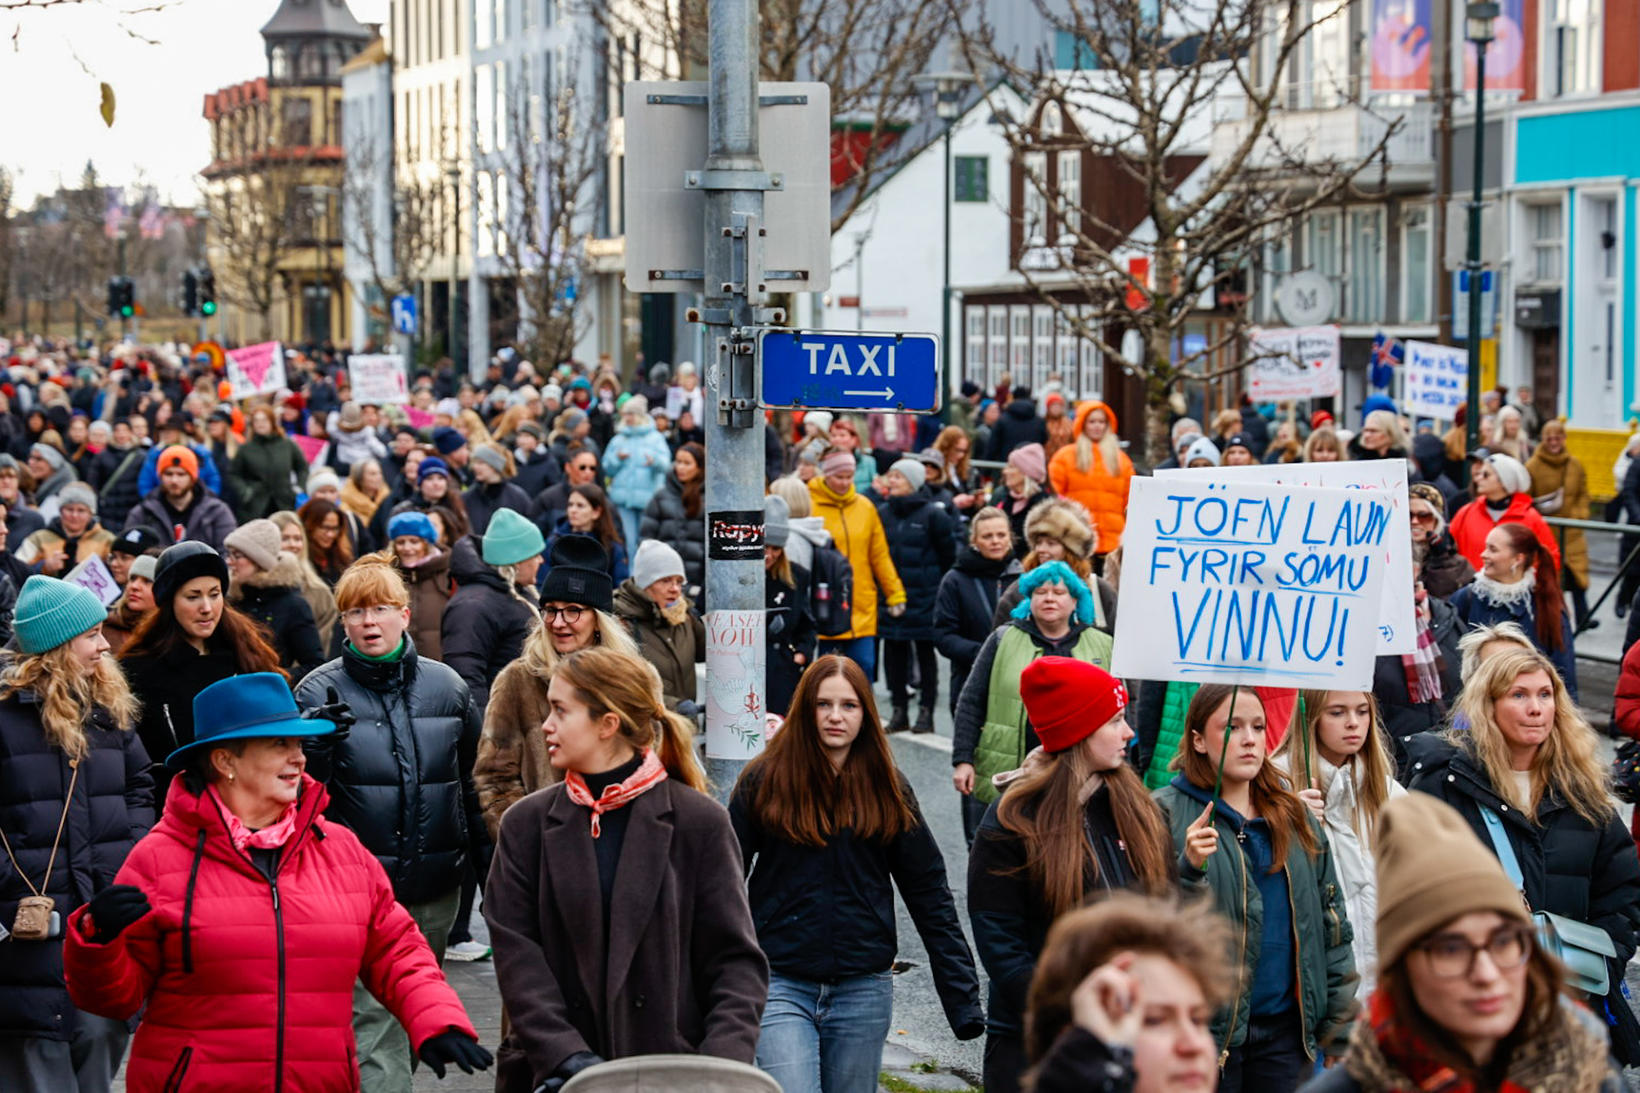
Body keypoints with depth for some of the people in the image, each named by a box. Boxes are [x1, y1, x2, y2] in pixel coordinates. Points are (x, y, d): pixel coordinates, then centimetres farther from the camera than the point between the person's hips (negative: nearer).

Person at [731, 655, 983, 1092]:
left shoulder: (887, 788, 5)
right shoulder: (764, 780, -1)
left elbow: (929, 892, 6)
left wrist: (964, 998, 1)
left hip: (863, 990, 2)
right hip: (781, 985, -2)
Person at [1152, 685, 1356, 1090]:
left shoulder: (1294, 813, 12)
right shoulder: (1167, 812, -3)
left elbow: (1331, 923, 15)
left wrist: (1339, 1034, 10)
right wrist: (1188, 870, -25)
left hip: (1286, 1026, 4)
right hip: (1207, 1031, -4)